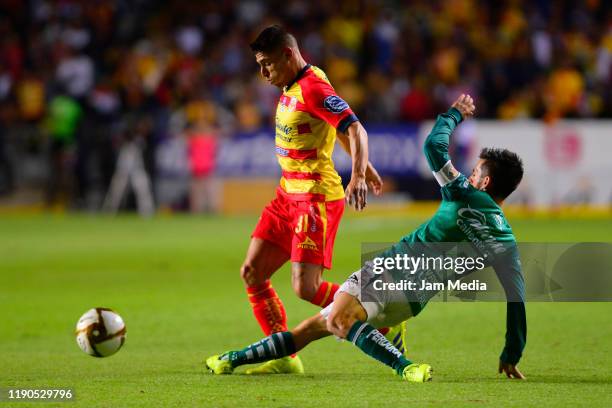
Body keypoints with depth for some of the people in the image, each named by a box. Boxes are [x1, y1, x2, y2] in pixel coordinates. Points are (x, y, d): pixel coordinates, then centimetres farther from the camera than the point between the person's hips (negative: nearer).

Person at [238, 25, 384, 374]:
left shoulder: (312, 88, -18)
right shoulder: (292, 87, 12)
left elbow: (355, 130, -26)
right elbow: (339, 128, 25)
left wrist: (358, 176, -39)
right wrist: (364, 167, 34)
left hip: (317, 197, -10)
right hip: (289, 193, 10)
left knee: (307, 289, -15)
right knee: (252, 273, 5)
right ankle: (284, 358, 11)